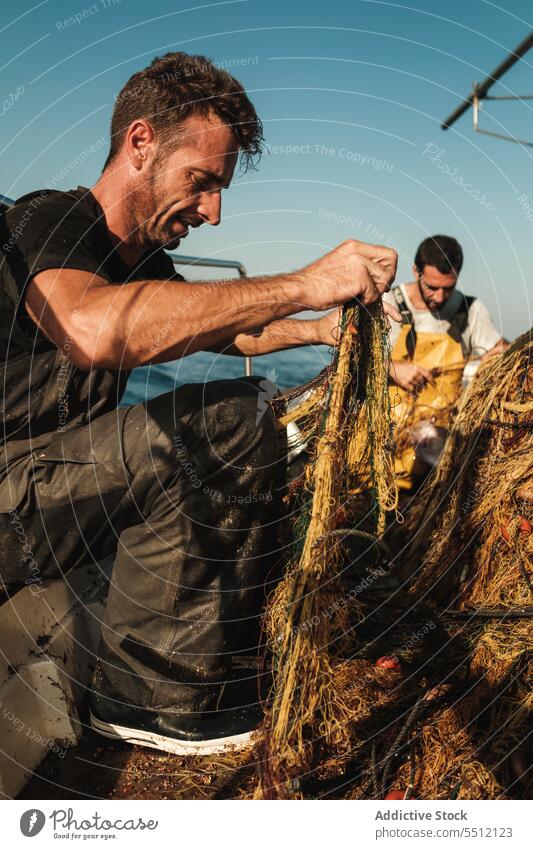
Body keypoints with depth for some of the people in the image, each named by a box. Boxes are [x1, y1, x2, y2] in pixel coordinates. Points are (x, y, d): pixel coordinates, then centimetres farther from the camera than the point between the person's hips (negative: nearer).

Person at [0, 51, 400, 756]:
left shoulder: (145, 262, 10)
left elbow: (219, 330, 27)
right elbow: (92, 330, -41)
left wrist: (319, 329, 8)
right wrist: (302, 284, -37)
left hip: (80, 480, 9)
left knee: (250, 424, 3)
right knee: (197, 428, -29)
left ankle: (235, 641, 5)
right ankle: (146, 697, -14)